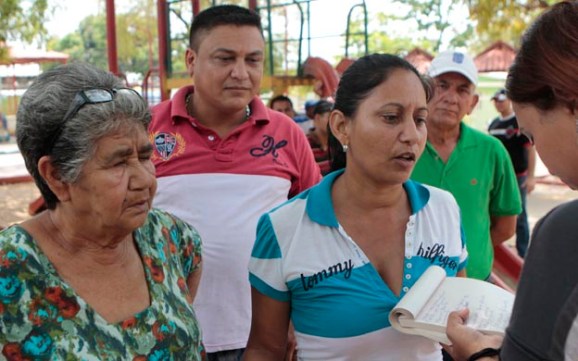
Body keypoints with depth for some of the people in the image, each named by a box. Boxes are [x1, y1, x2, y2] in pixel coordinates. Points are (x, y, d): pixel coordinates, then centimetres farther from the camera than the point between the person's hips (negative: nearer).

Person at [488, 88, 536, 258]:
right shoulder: (493, 124, 10)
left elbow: (531, 149, -11)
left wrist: (530, 176, -17)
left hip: (516, 177, -6)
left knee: (519, 216, 0)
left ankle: (523, 253, 9)